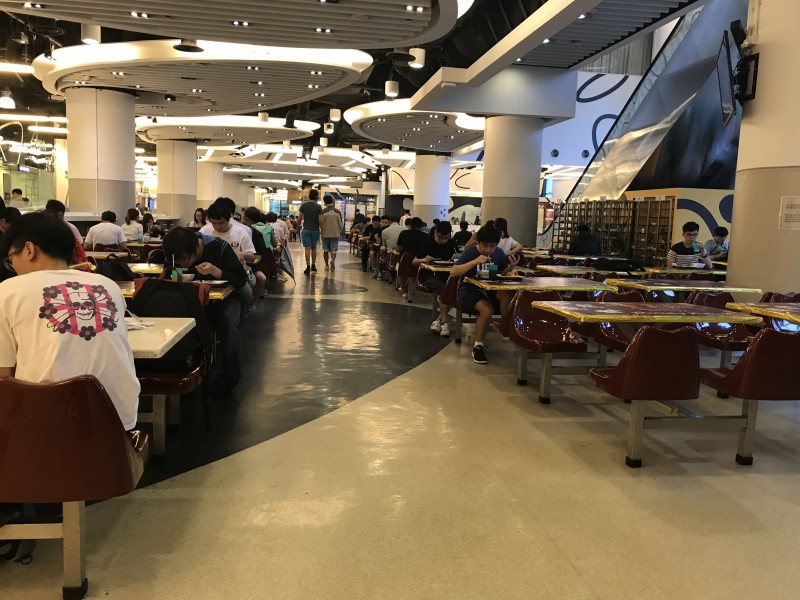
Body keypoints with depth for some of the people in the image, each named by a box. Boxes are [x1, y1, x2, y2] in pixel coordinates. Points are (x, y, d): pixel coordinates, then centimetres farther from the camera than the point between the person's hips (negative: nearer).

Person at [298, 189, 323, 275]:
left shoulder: (303, 205, -3)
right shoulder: (318, 207, -5)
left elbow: (300, 218, -3)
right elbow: (320, 220, -6)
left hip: (306, 230, -1)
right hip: (315, 230, 1)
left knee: (307, 248, -3)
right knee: (314, 248, 14)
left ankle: (308, 267, -9)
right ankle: (313, 266, 19)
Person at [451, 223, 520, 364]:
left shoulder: (499, 253, 3)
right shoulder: (470, 252, -9)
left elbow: (503, 274, 13)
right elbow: (453, 272, -20)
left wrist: (511, 266, -10)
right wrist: (474, 262, -31)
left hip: (491, 290, 4)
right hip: (471, 290, -4)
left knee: (508, 294, -31)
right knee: (487, 310, -34)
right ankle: (477, 346, -15)